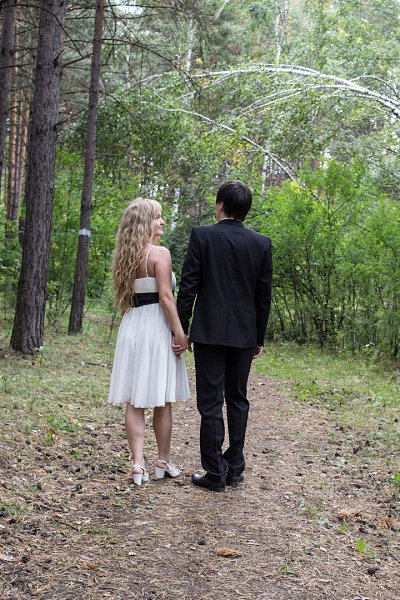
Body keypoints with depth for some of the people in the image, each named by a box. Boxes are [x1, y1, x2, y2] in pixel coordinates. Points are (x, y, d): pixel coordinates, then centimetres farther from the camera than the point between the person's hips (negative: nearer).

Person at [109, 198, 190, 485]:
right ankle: (164, 461, 16)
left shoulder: (125, 255, 11)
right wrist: (180, 332, -12)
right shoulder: (160, 253, -11)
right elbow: (165, 297, -16)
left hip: (131, 326, 6)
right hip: (156, 325, -6)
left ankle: (138, 464, 3)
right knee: (162, 401, 5)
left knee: (134, 401, 5)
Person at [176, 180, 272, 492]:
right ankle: (234, 469, 20)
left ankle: (215, 474, 5)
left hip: (209, 332, -3)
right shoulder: (262, 243, 2)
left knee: (211, 403, 2)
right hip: (244, 335, 3)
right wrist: (259, 338, 14)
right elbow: (264, 296, 5)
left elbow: (188, 287, -8)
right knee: (238, 400, 14)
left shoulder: (202, 235, -6)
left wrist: (180, 331, -1)